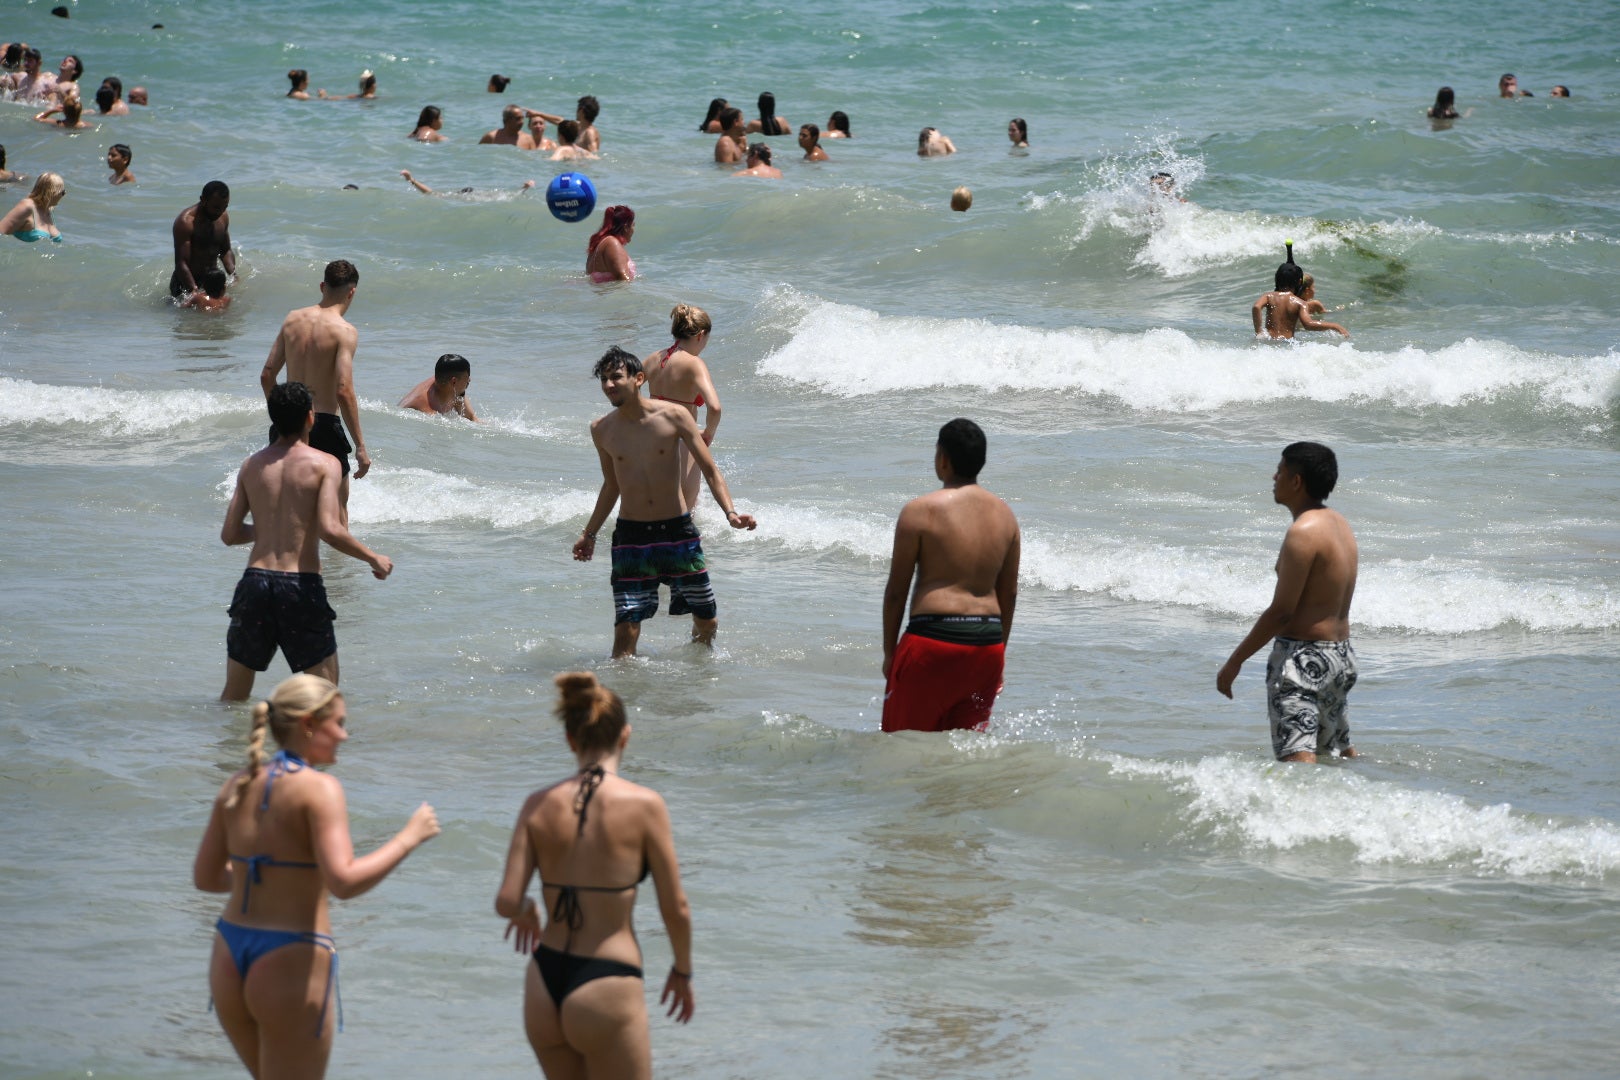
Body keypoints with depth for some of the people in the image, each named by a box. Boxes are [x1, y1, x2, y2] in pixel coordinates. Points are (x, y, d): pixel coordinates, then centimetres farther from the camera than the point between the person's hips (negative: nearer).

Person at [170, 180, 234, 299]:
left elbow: (225, 251, 17)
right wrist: (195, 292, -35)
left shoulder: (223, 218, 4)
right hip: (186, 283, -7)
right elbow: (181, 263, -25)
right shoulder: (186, 222, -20)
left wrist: (233, 275, -3)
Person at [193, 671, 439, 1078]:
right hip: (292, 963, -7)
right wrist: (409, 837, -12)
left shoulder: (237, 787, 7)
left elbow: (205, 877, 14)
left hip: (229, 959, 7)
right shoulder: (318, 788, -13)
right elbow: (344, 882, -23)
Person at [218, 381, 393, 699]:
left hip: (255, 580, 4)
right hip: (301, 587, -4)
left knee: (234, 696, 15)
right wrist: (375, 559, -1)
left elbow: (230, 534, 10)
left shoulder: (251, 465, 9)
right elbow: (330, 530, -15)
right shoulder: (323, 464, -4)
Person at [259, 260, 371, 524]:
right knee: (337, 506, 8)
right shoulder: (344, 331, -13)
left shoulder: (292, 320, 4)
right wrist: (360, 447, -17)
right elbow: (344, 391, -21)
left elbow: (267, 376, 7)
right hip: (324, 425, -6)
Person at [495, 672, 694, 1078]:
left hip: (543, 989, 5)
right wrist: (683, 971, 13)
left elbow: (506, 903, -5)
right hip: (607, 992, -5)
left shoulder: (539, 805, -1)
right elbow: (676, 909, -5)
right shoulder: (643, 805, -10)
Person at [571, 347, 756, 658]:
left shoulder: (673, 417, -7)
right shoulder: (602, 430, 1)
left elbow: (710, 470, -4)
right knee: (625, 631, -13)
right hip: (630, 536, 0)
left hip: (678, 531, 0)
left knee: (707, 622, 11)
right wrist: (589, 534, 19)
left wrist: (731, 512, -19)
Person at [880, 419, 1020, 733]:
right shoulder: (1004, 514, 9)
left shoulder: (920, 511, -7)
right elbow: (1009, 594, 15)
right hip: (987, 643, 6)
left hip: (934, 638, -6)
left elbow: (896, 590, -4)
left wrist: (889, 652, 6)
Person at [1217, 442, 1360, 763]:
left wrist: (1234, 661, -12)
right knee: (1338, 752, 25)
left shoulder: (1303, 533, -18)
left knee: (1296, 755, -18)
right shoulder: (1339, 524, 11)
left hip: (1302, 657, -10)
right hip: (1340, 655, 10)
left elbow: (1281, 612, -18)